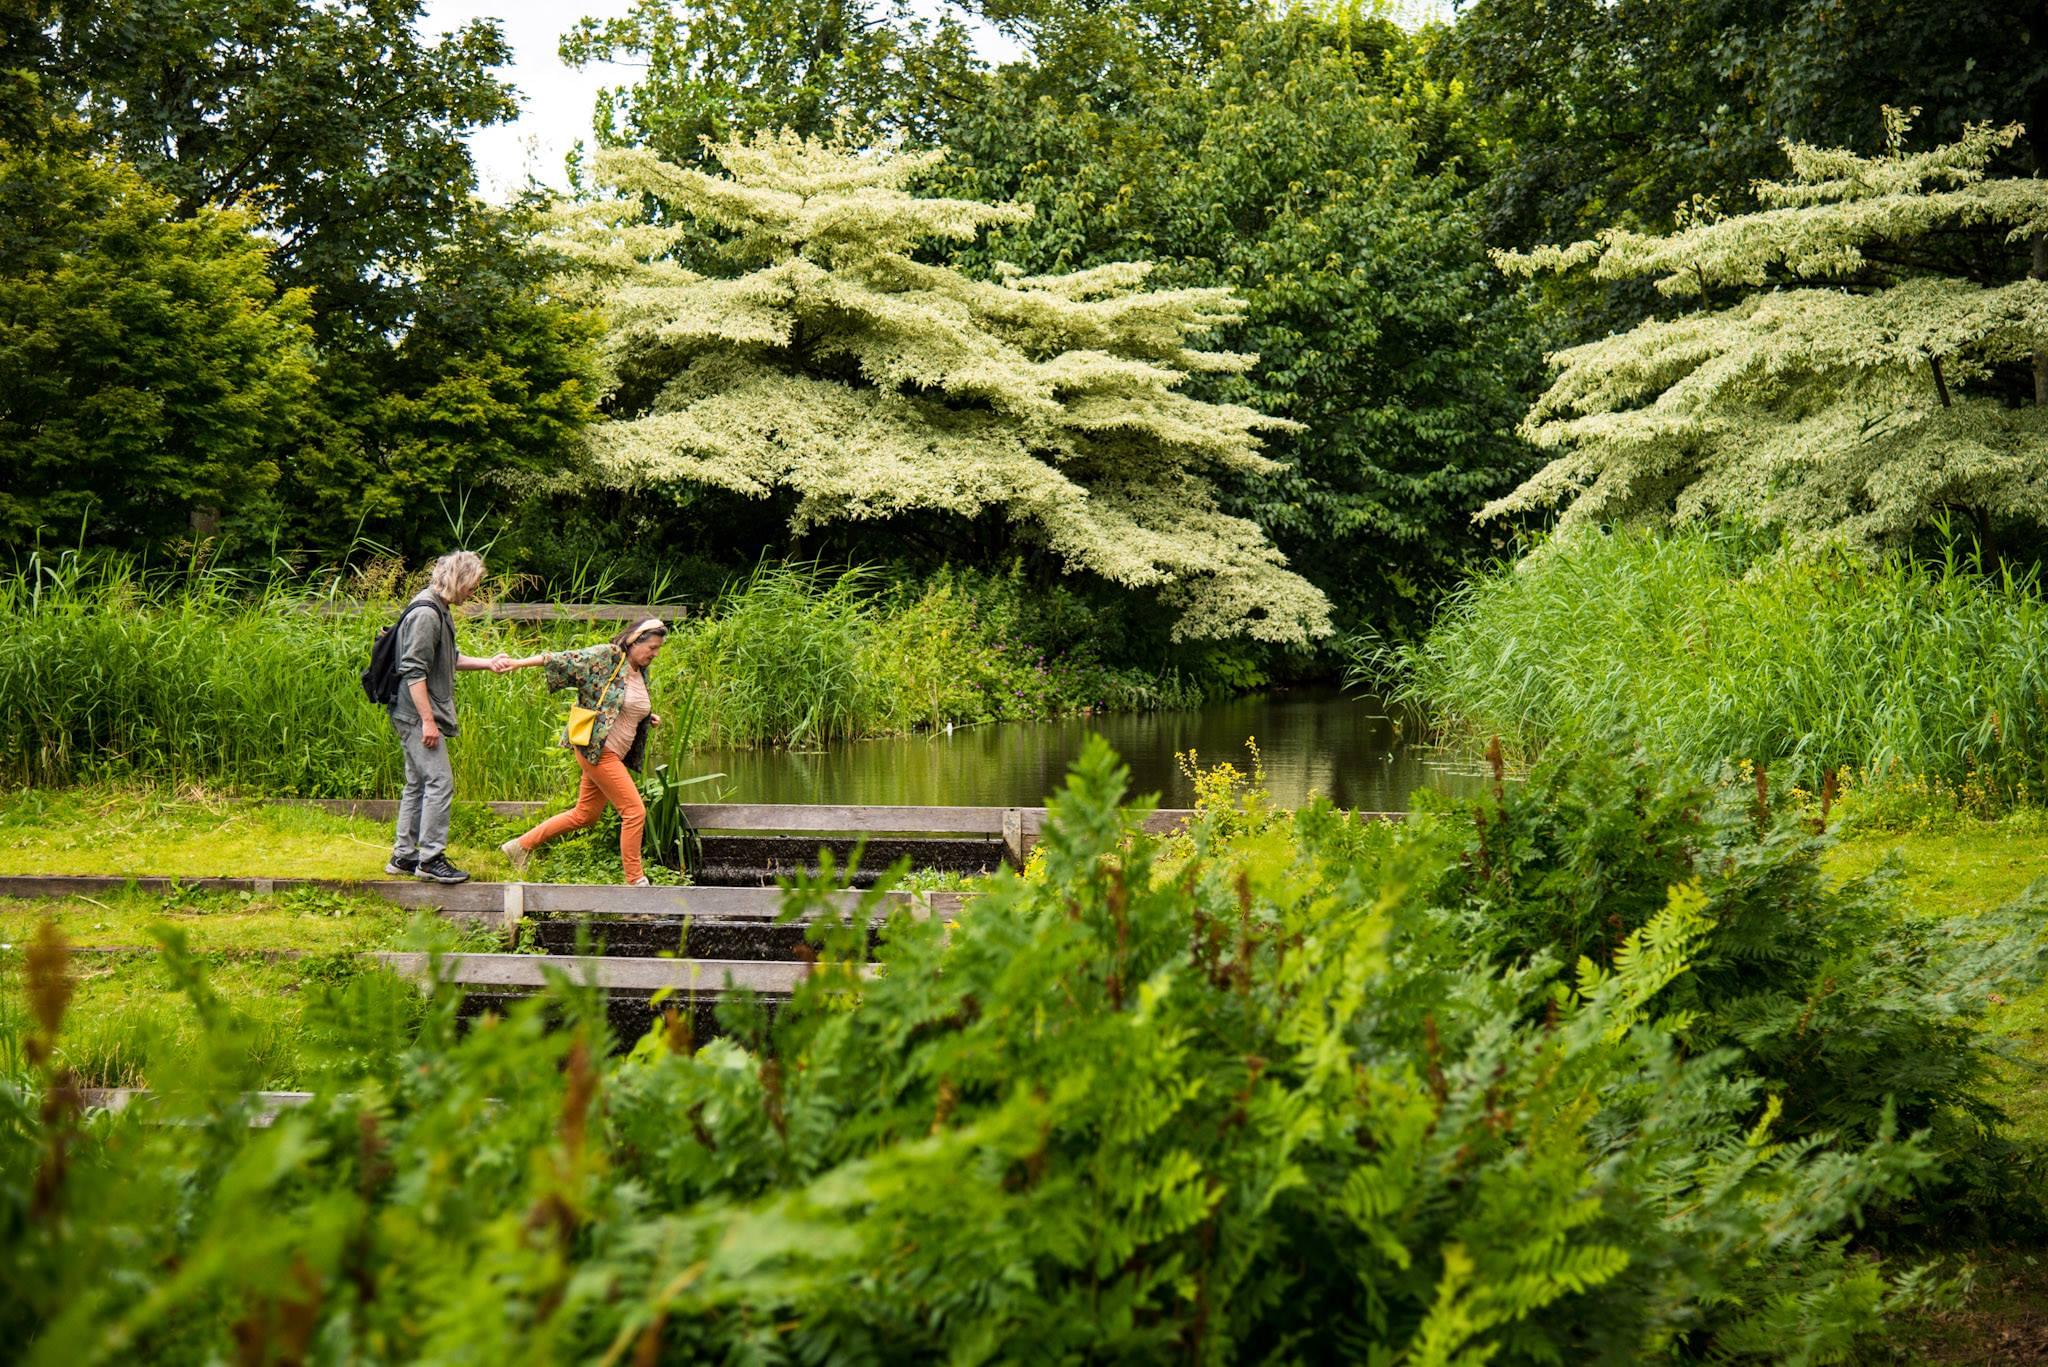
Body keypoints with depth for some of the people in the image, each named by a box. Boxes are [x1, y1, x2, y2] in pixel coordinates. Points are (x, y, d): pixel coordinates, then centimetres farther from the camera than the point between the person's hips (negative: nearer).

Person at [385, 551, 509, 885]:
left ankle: (403, 856, 20)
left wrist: (487, 663, 17)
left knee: (418, 784, 14)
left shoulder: (440, 610, 13)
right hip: (417, 715, -11)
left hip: (417, 716, 11)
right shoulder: (425, 613, -19)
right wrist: (427, 720, -23)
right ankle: (430, 859, -7)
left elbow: (449, 659, 25)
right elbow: (414, 670, -22)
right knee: (440, 782, -10)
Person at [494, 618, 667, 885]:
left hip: (614, 755, 10)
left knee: (585, 814, 17)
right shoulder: (607, 657, -11)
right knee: (635, 811, -10)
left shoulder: (640, 673, 14)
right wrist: (520, 663, -20)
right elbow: (565, 660, -14)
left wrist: (649, 719, 8)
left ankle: (521, 846, 27)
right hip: (597, 750, -10)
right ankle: (635, 881, -2)